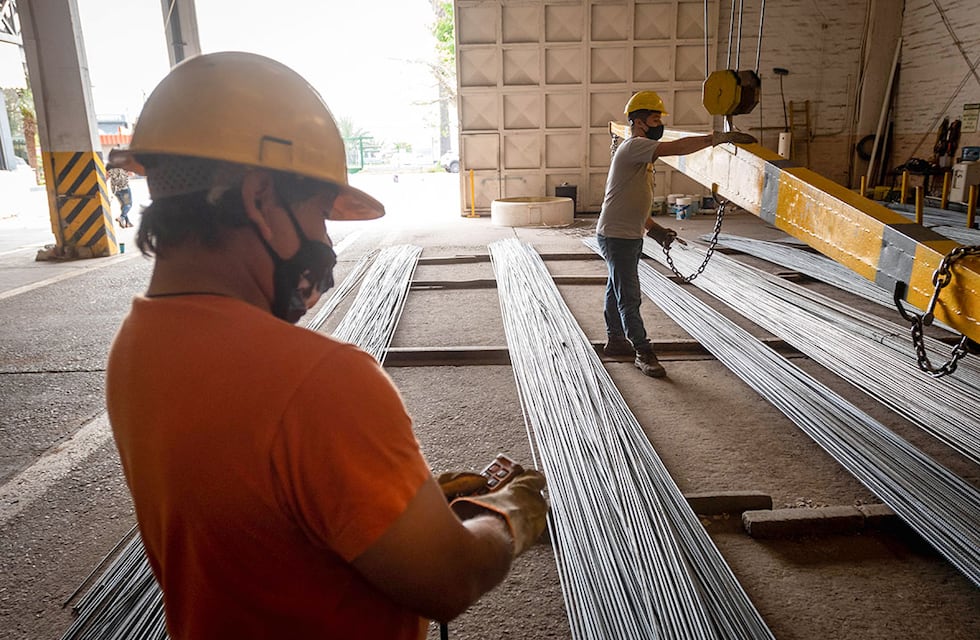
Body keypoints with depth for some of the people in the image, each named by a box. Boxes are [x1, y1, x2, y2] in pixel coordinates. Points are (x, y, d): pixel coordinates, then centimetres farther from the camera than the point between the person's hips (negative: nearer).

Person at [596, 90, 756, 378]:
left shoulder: (642, 153, 15)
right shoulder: (633, 146, -17)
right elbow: (677, 147, -31)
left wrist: (654, 229, 11)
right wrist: (719, 137, -31)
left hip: (631, 236, 10)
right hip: (616, 237, -10)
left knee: (617, 290, 20)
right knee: (629, 297, -3)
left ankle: (615, 340, 33)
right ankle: (643, 352, 5)